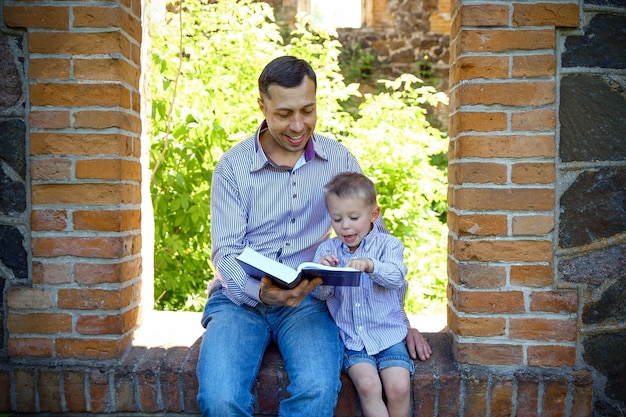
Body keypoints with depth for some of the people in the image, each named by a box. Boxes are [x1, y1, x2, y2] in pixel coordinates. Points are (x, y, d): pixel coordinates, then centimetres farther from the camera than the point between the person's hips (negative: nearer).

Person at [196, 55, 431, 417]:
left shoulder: (338, 159, 4)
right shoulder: (232, 166, -1)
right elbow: (226, 252, -6)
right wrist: (262, 291, -28)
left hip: (309, 299, 1)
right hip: (240, 299, 0)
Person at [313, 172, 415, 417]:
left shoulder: (388, 244, 0)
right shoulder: (327, 250, 3)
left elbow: (396, 276, -18)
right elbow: (321, 295, -2)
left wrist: (370, 265, -37)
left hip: (388, 335, 0)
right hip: (351, 339, 0)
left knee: (399, 386, -17)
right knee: (368, 385, -21)